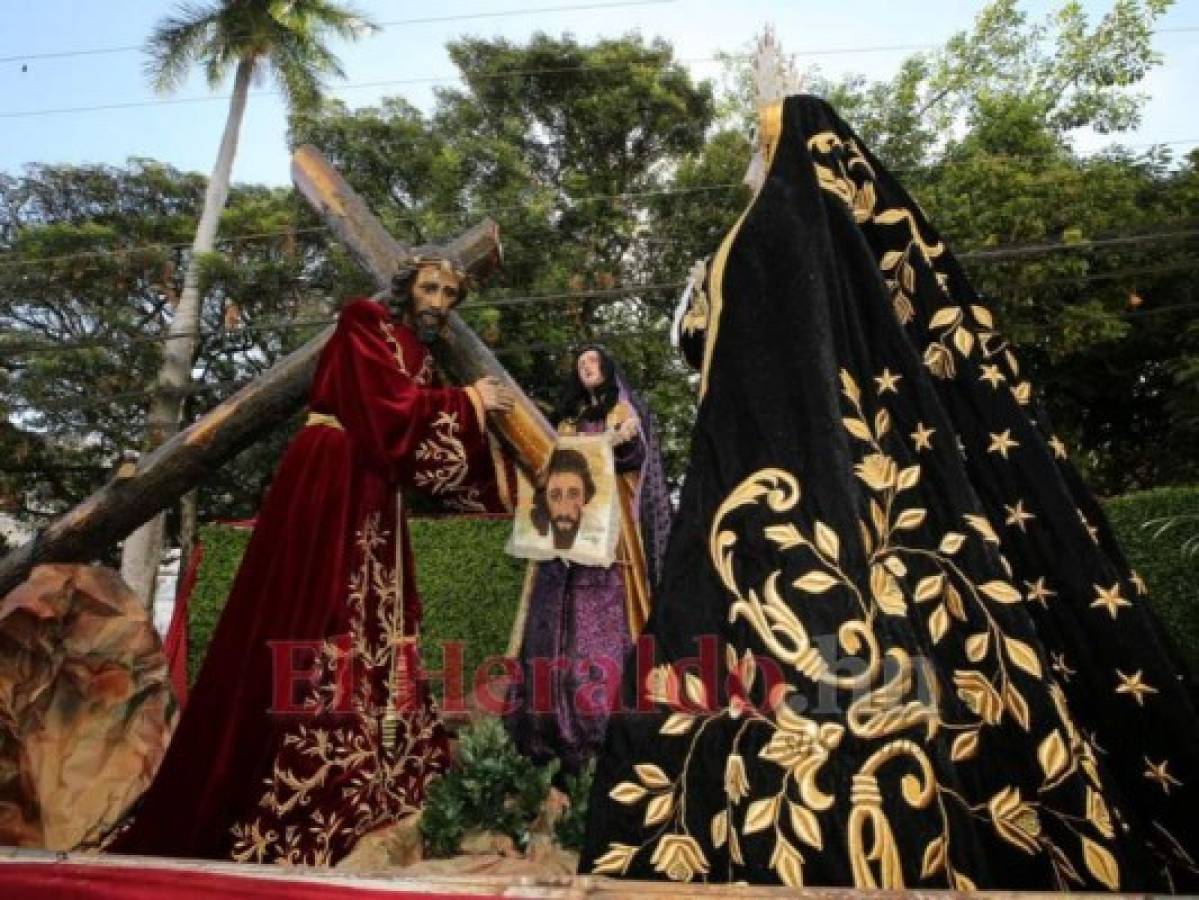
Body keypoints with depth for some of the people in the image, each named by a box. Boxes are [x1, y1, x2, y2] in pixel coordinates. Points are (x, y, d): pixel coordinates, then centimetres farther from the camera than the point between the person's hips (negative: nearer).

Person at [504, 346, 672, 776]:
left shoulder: (622, 408, 8)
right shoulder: (568, 417, 23)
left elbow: (635, 454, -9)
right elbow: (555, 464, 21)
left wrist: (626, 439, -30)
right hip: (566, 526, 5)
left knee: (606, 609, -11)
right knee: (563, 612, 0)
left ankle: (607, 703, -11)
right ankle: (559, 712, 4)